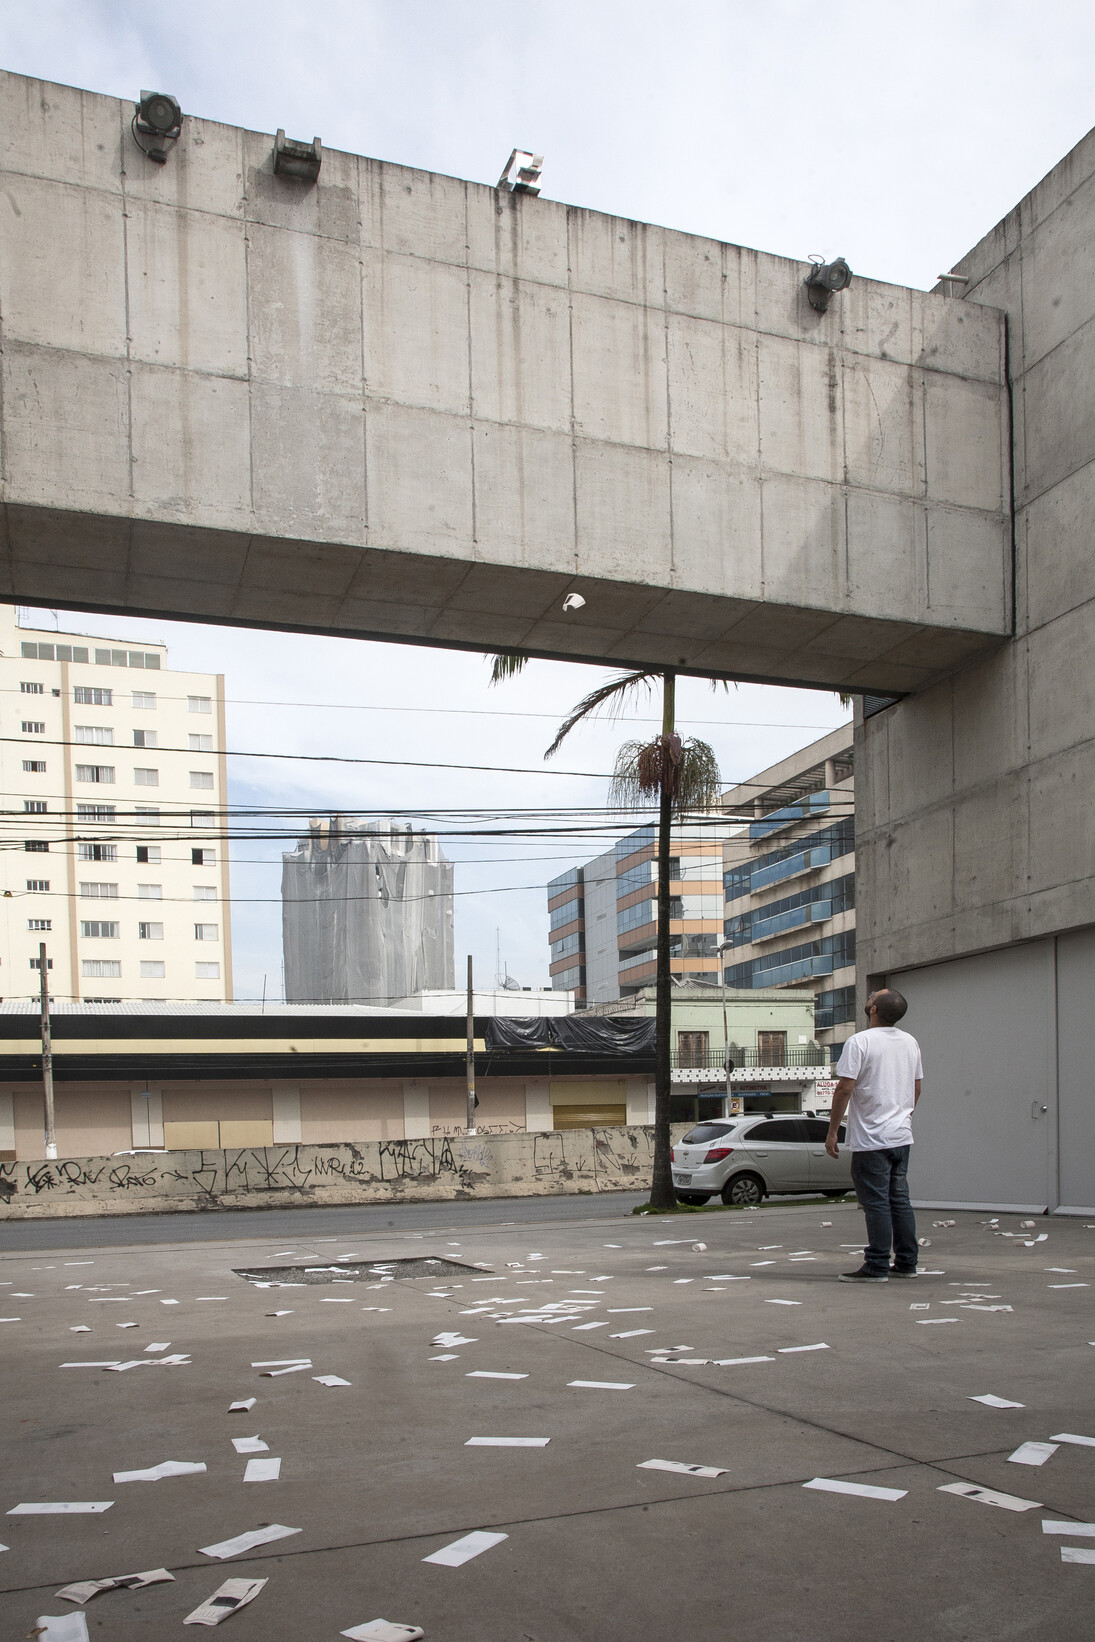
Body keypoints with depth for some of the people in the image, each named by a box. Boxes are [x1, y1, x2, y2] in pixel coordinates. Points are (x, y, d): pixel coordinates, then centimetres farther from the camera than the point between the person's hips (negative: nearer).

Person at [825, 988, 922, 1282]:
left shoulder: (860, 1042, -13)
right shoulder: (910, 1043, 9)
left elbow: (845, 1088, -17)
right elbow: (916, 1087, 18)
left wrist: (832, 1131, -10)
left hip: (871, 1139, -7)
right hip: (902, 1136, 7)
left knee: (876, 1203, -4)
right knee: (900, 1200, 14)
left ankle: (876, 1267, -1)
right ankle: (906, 1263, 18)